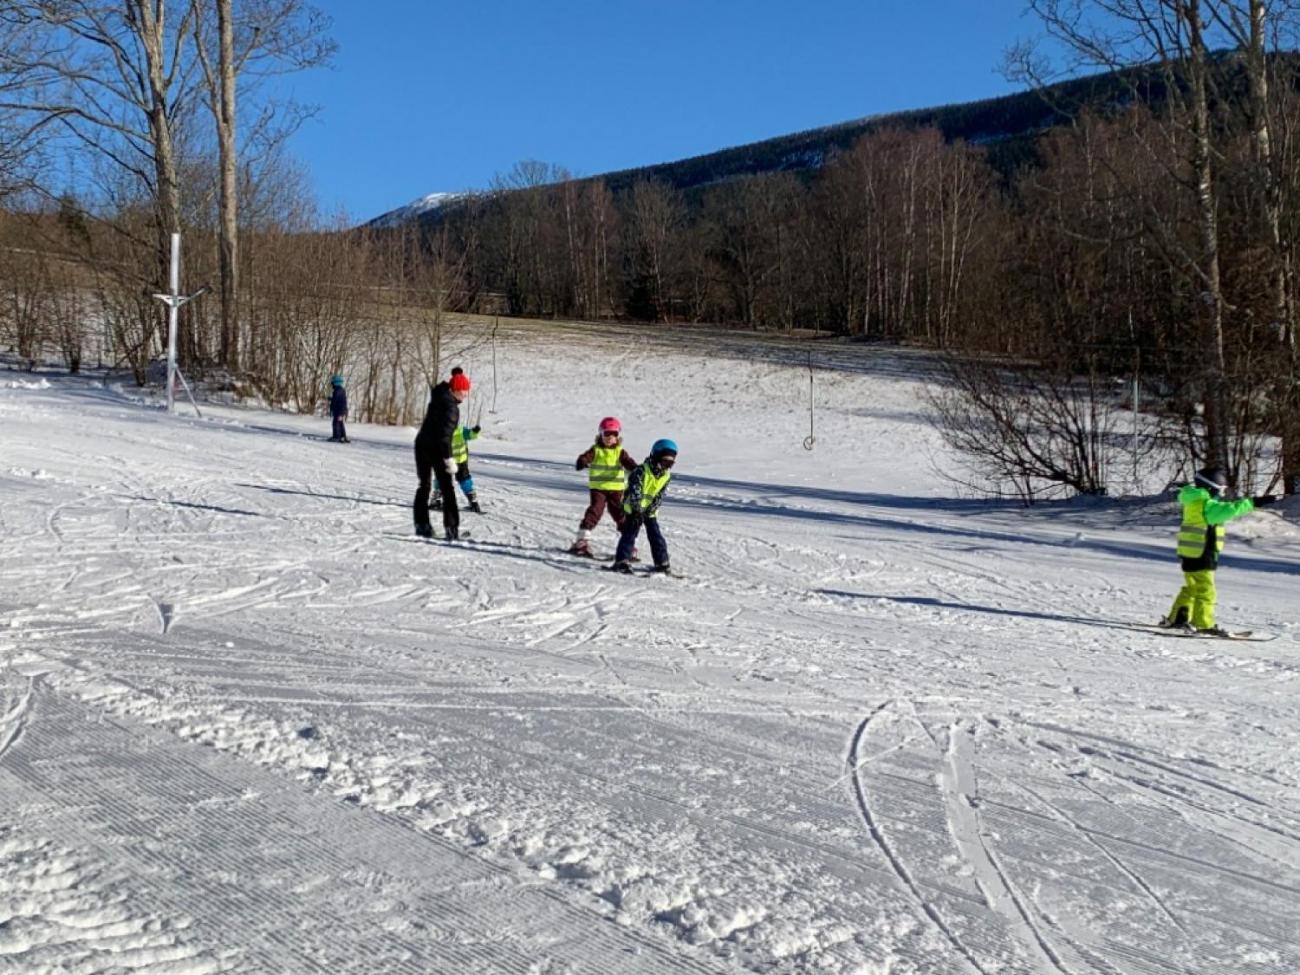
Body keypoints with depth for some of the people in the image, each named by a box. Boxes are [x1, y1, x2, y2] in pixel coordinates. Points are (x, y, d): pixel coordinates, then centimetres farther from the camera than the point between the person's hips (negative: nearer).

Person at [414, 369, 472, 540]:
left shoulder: (439, 397, 6)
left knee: (424, 486, 15)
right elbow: (444, 434, -23)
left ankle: (421, 525, 15)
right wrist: (449, 458, -24)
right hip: (436, 449, -8)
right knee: (447, 488, 0)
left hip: (421, 444, 8)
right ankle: (451, 528, -3)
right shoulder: (451, 406, -18)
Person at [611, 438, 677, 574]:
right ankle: (622, 561, -7)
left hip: (650, 511, 5)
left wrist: (651, 509, -15)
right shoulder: (641, 471, -19)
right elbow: (634, 490, -24)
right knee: (629, 533, -9)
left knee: (656, 536, 5)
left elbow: (660, 495, -4)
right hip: (634, 509, -5)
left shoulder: (667, 475, -3)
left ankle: (662, 562, 13)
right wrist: (638, 509, -29)